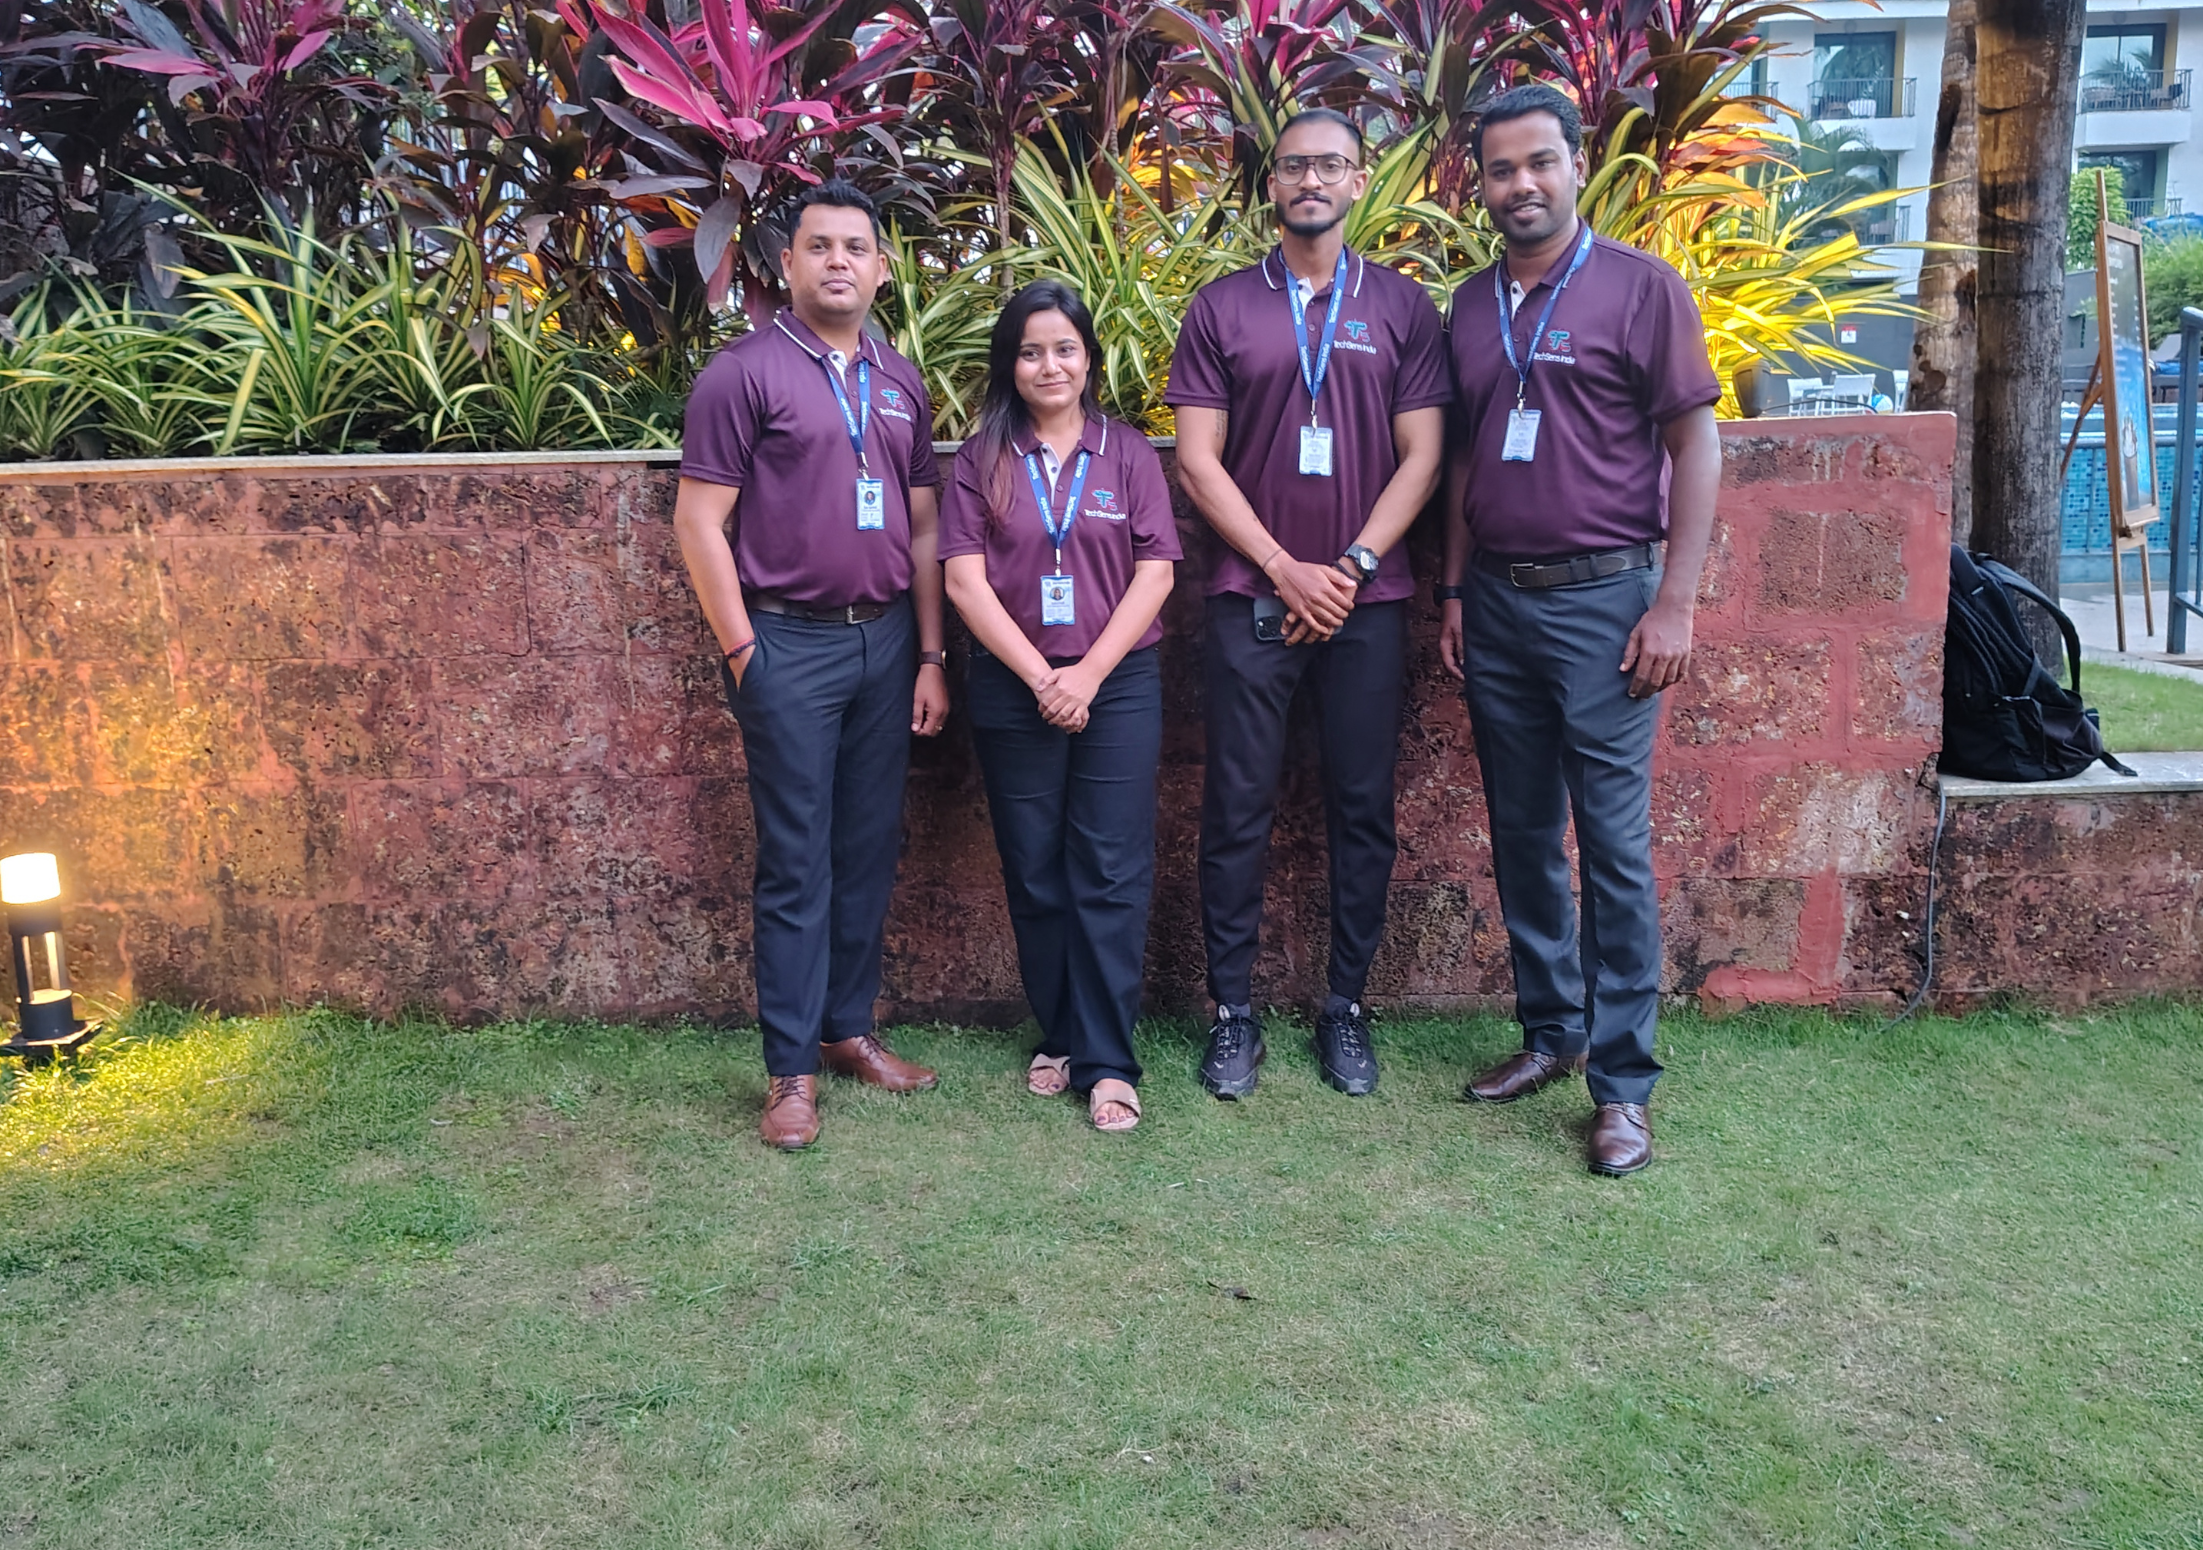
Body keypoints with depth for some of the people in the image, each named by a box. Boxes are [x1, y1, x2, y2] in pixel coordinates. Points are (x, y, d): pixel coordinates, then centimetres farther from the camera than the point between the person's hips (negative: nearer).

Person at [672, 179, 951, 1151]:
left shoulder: (898, 382, 13)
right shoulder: (744, 372, -3)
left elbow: (923, 526, 14)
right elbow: (699, 523, -6)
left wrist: (930, 654, 9)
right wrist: (742, 653, -10)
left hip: (885, 639, 5)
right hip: (790, 643, -5)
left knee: (870, 850, 11)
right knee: (797, 862, -1)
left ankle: (849, 1028, 25)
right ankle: (791, 1068, 9)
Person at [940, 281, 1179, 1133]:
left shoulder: (1129, 453, 6)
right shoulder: (982, 460, 5)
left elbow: (1154, 574, 0)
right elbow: (965, 581, -2)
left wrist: (1089, 672, -10)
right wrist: (1041, 676, -10)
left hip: (1119, 684, -1)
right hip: (1013, 691, 1)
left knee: (1111, 876, -3)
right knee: (1036, 876, 7)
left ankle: (1106, 1061, 2)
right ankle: (1058, 1037, 22)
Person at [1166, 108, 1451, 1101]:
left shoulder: (1402, 308, 8)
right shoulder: (1222, 307, 6)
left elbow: (1421, 458, 3)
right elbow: (1198, 460, 0)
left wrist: (1352, 565, -9)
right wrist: (1286, 569, -8)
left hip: (1366, 601, 1)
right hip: (1252, 597, -1)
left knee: (1362, 810, 5)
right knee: (1236, 810, 1)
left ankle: (1346, 1009, 18)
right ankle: (1233, 1012, 13)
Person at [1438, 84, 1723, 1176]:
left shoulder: (1639, 286, -3)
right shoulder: (1471, 306, 12)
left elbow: (1696, 444, -5)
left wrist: (1675, 604, -12)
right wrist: (1455, 591, 11)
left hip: (1602, 598, -5)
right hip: (1497, 602, 5)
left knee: (1614, 846, -4)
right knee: (1522, 834, 11)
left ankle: (1623, 1084, 6)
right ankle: (1549, 1032, 26)